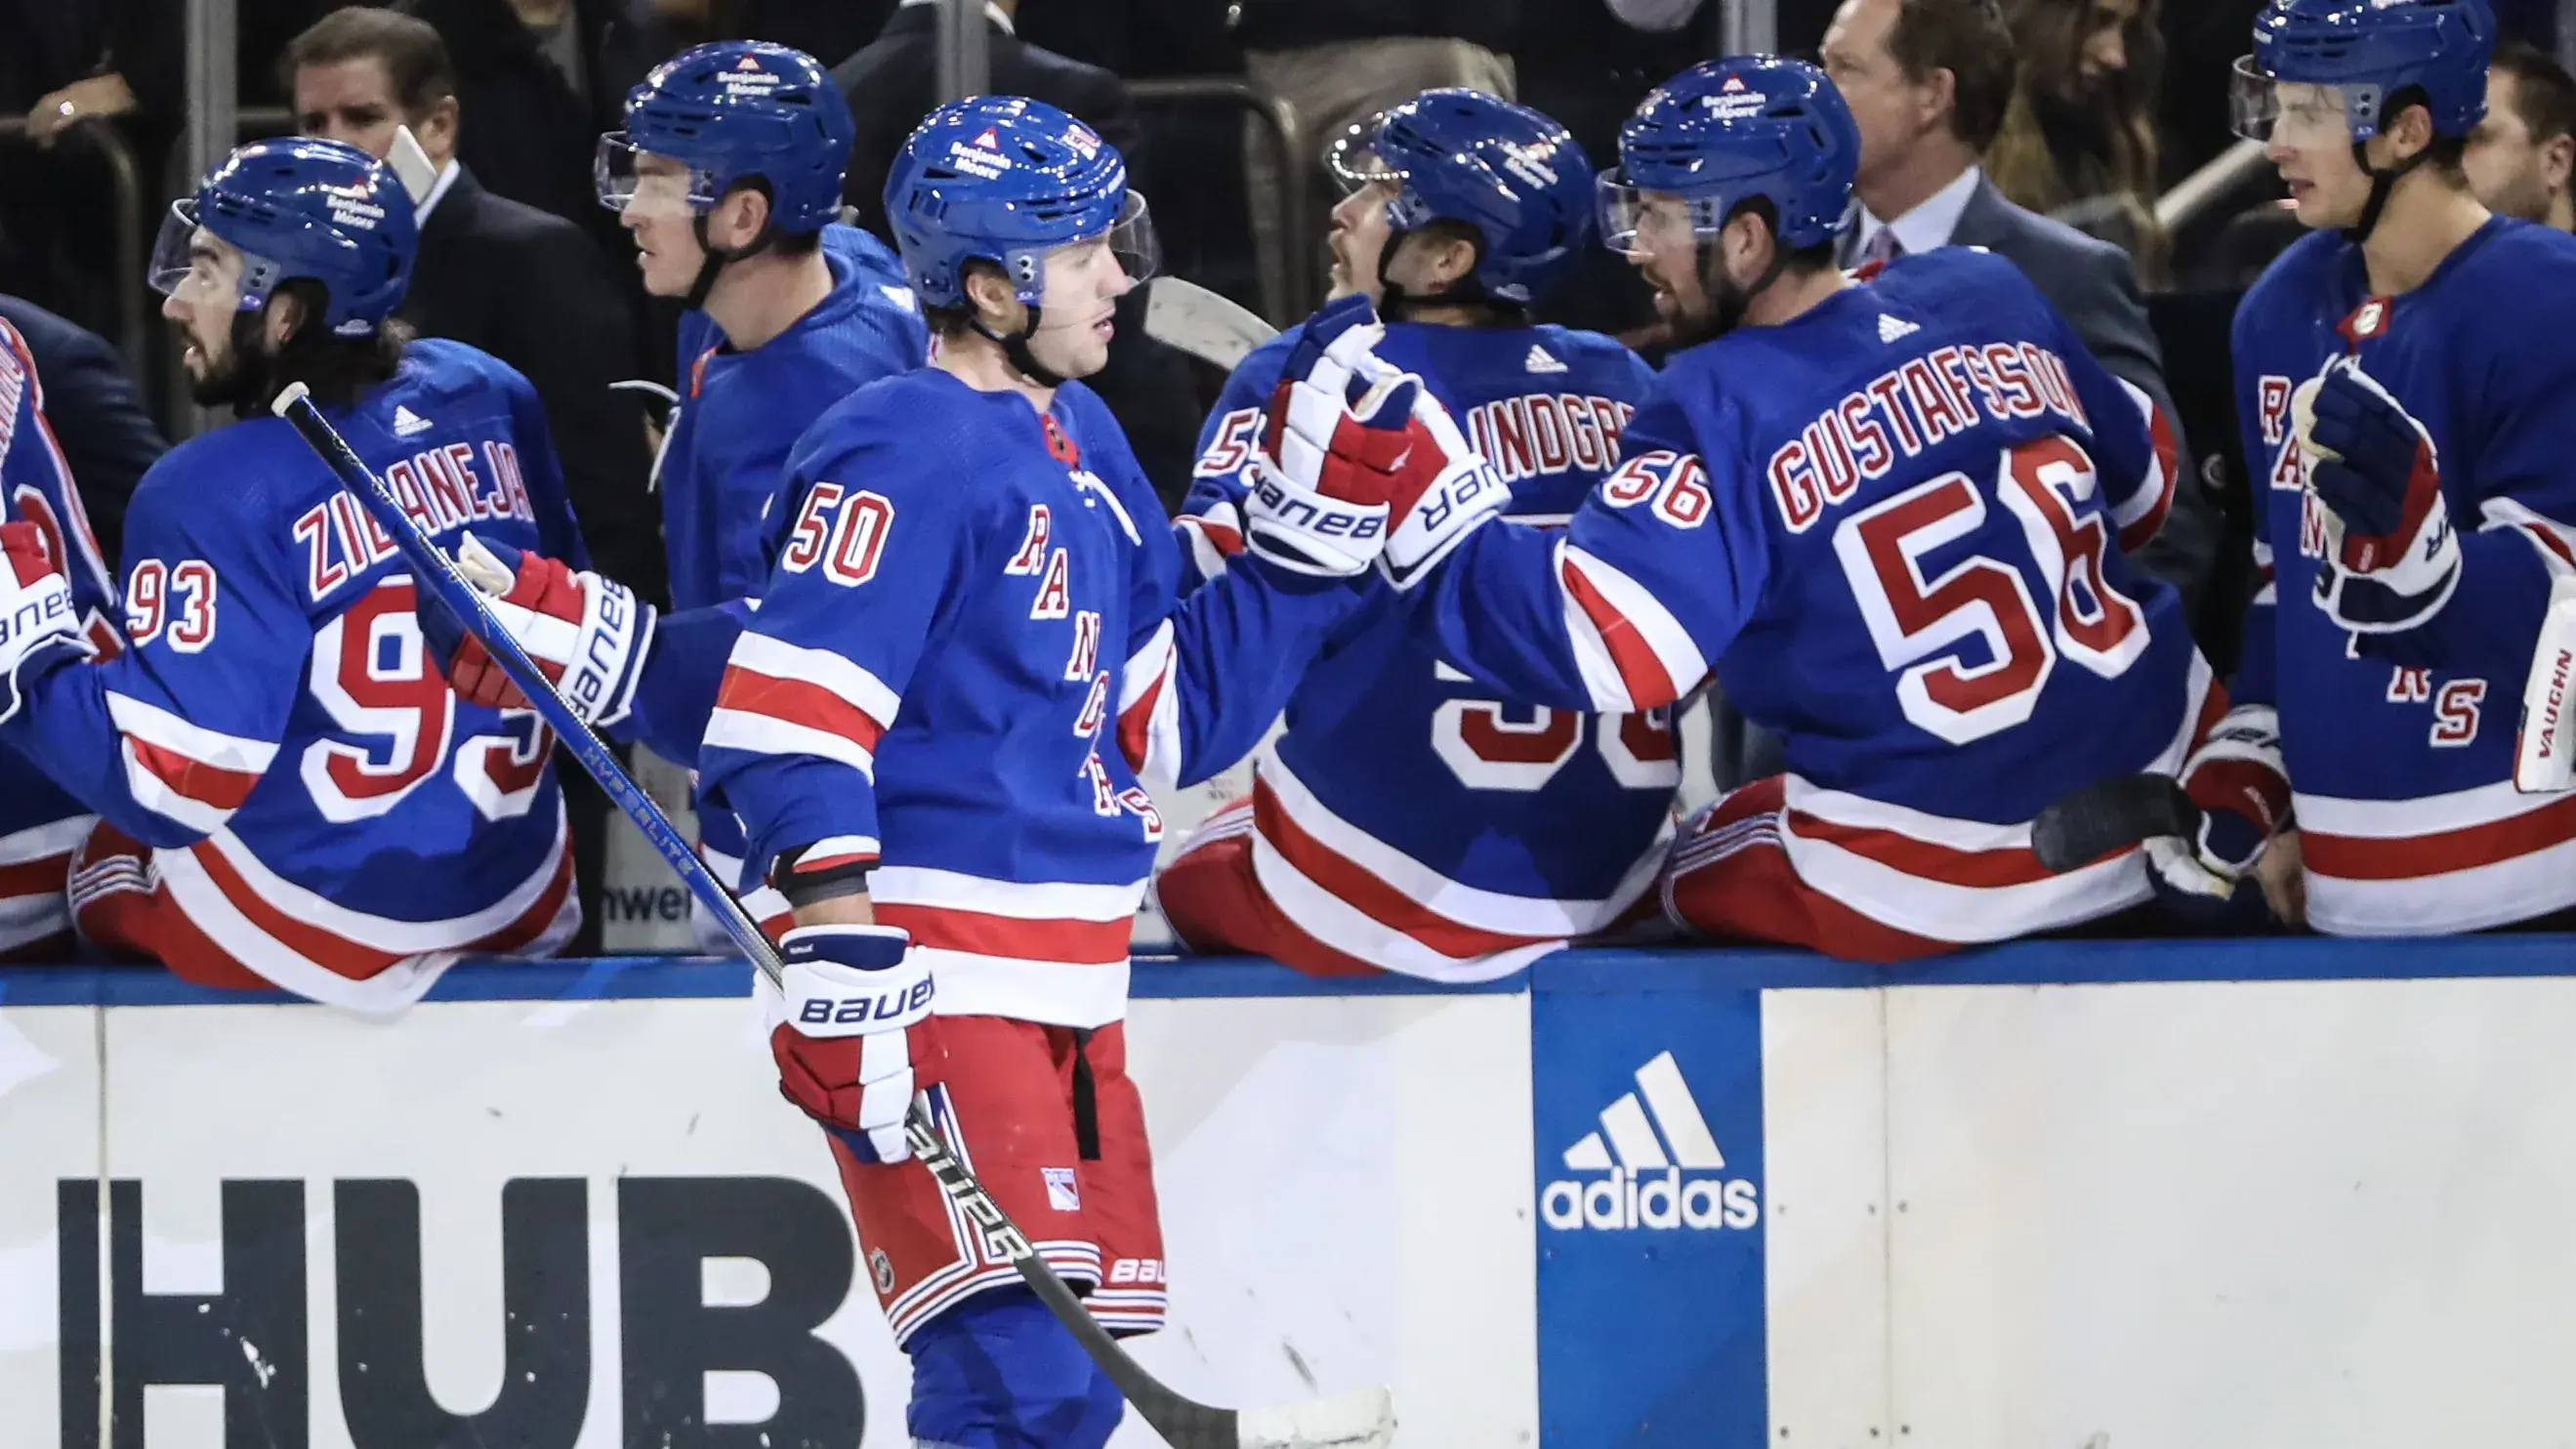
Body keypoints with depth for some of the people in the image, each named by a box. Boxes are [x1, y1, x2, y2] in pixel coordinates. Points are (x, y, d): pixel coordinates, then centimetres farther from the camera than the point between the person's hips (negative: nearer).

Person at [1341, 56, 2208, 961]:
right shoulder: (1990, 296, 1)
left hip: (1930, 893, -5)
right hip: (2158, 782, 5)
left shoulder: (1718, 412, -15)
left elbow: (1593, 647, -27)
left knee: (1682, 868, 24)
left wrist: (1402, 490, -22)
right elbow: (2143, 490, 15)